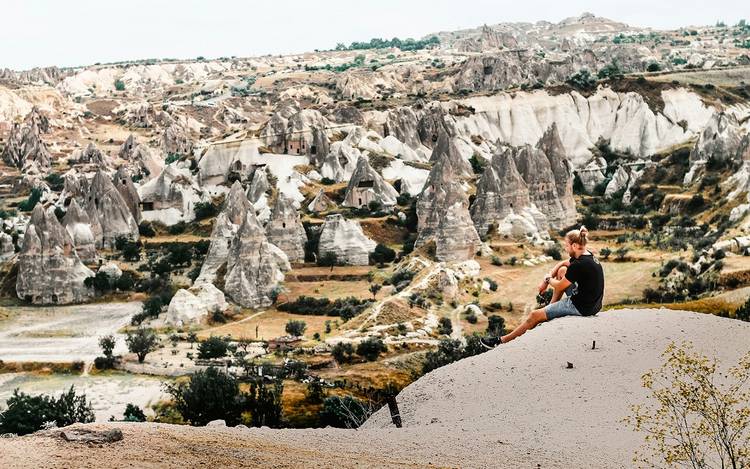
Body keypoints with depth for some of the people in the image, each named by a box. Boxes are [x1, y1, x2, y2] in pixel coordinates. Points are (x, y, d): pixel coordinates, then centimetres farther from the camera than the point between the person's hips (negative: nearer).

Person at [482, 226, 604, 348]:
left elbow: (559, 286, -13)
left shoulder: (579, 264, -25)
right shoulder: (588, 255, 4)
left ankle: (502, 340, 13)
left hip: (583, 307, -9)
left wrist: (548, 279, 8)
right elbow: (562, 264, 21)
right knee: (562, 271, 22)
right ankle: (551, 306, 26)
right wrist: (546, 281, 12)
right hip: (592, 302, 9)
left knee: (535, 315, 0)